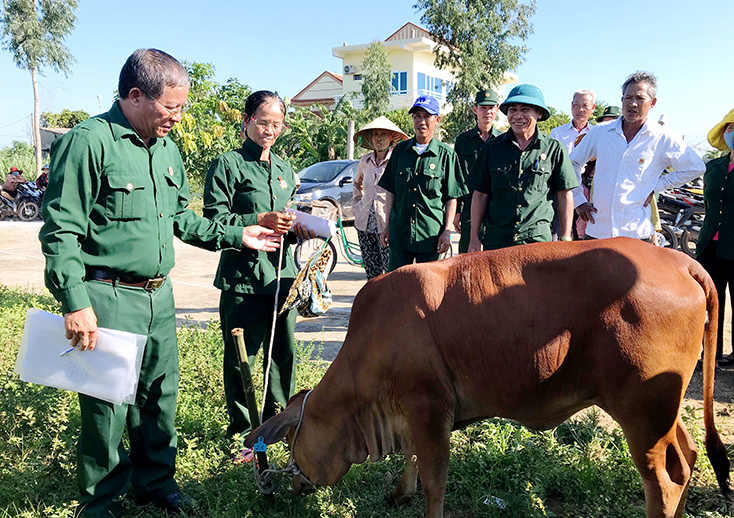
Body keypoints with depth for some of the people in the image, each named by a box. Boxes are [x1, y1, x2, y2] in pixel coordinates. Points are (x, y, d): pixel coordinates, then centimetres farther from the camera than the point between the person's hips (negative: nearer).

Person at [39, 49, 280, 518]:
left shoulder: (167, 147, 11)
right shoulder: (88, 141, -13)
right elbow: (61, 231, -14)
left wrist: (235, 235, 13)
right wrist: (76, 303, -19)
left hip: (159, 296, 7)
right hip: (108, 298, -7)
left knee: (160, 394, 16)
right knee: (108, 404, 3)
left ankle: (156, 480, 35)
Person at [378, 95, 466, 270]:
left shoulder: (446, 154, 2)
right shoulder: (400, 150, 10)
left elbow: (452, 198, 2)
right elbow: (391, 192, 13)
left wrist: (447, 231, -6)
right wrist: (387, 226, 9)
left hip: (432, 236, -2)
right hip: (399, 233, 2)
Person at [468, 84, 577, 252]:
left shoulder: (554, 148, 4)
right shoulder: (492, 147, 8)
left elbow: (564, 195, 7)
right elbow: (480, 194, 9)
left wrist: (565, 238, 3)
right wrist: (474, 238, 6)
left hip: (539, 239, -1)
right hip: (496, 240, 1)